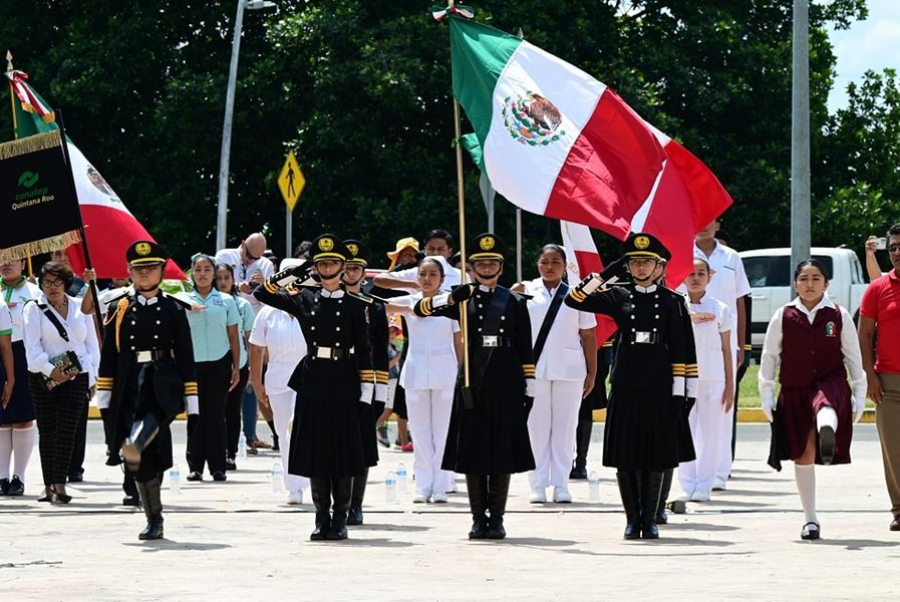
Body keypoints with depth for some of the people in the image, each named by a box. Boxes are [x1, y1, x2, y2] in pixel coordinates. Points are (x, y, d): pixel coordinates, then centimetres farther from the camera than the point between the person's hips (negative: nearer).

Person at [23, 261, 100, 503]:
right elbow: (32, 346, -7)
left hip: (76, 376, 1)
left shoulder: (79, 307, 10)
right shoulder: (34, 309, 2)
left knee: (67, 429, -9)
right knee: (47, 431, 3)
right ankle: (49, 485, 9)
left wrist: (91, 376, 4)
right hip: (44, 379, -1)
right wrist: (50, 370, -17)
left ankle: (60, 484, -15)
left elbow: (92, 344, 12)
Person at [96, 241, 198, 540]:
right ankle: (154, 522, 7)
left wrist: (191, 401, 0)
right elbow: (108, 355, 9)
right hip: (128, 388, 1)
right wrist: (104, 397, 3)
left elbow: (186, 357, 5)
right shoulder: (118, 308, 10)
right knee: (145, 462, 0)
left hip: (163, 385, -1)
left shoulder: (174, 310, 7)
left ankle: (135, 443, -64)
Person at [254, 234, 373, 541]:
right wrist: (294, 274, -1)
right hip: (312, 383, 2)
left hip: (343, 384, -2)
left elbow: (364, 351, 2)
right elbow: (262, 294, 7)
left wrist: (366, 393, -4)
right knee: (315, 451, 3)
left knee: (344, 450, -1)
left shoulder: (355, 305, 3)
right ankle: (322, 518, 10)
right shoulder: (304, 300, 8)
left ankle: (340, 518, 5)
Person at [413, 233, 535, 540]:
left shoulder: (515, 302, 7)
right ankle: (479, 518, 8)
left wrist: (529, 388, 3)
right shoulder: (462, 300, 7)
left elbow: (525, 349, 8)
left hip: (506, 387, 0)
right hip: (473, 385, 0)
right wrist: (450, 298, -20)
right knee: (472, 451, 1)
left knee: (503, 451, 0)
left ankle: (497, 517, 7)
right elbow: (421, 309, -3)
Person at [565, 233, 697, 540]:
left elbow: (684, 350, 3)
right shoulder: (618, 296, 6)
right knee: (624, 457, 1)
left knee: (656, 457, 2)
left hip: (659, 388, -1)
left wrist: (682, 391, -3)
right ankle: (632, 518, 9)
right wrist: (606, 274, -5)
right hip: (625, 387, 1)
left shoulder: (672, 301, 4)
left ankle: (650, 519, 10)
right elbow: (574, 299, -1)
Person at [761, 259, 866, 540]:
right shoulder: (783, 317, 3)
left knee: (825, 406, -41)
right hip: (794, 391, 2)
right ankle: (810, 519, 15)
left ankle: (828, 433, -77)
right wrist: (766, 396, 7)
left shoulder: (839, 316, 3)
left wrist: (859, 395, 7)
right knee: (803, 454, 5)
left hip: (830, 383, -2)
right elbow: (769, 357, 9)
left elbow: (854, 357, 8)